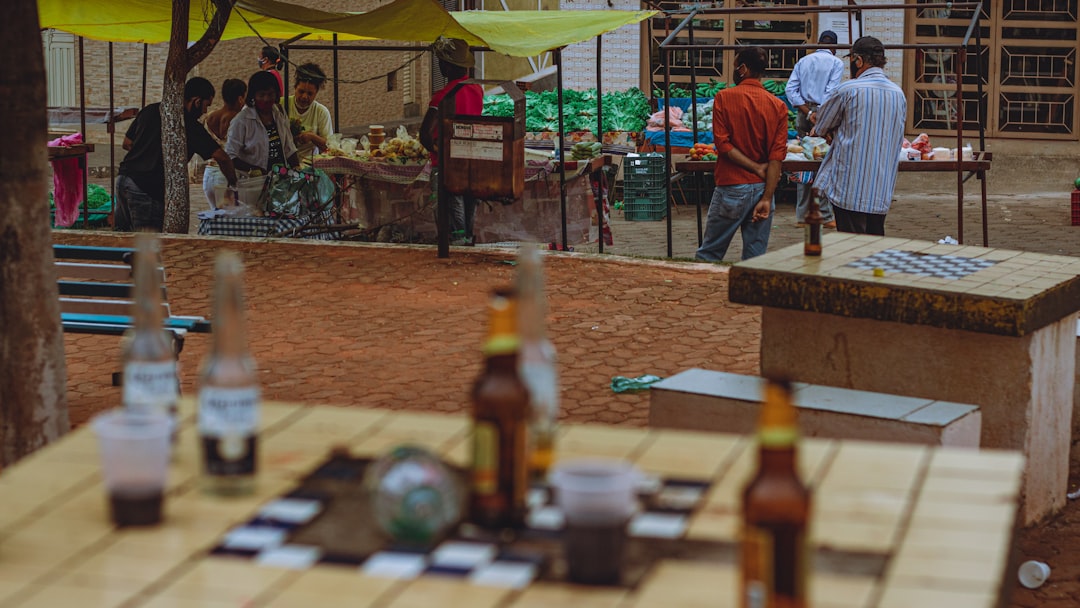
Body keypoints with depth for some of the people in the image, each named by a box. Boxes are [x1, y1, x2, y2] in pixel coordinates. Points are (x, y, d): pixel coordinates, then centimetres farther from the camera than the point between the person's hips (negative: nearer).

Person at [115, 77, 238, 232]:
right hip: (148, 188, -7)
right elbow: (222, 158, -10)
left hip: (123, 177, 7)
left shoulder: (150, 110, 13)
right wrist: (233, 183, 6)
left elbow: (127, 143, 21)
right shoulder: (190, 126, -6)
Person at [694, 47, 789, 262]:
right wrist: (767, 198, -6)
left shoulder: (724, 97, -5)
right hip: (761, 188, 3)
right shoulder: (777, 106, 2)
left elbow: (723, 143, -11)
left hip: (732, 189, -3)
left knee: (708, 254, 5)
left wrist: (756, 168, -7)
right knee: (755, 259, 7)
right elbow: (777, 156, -4)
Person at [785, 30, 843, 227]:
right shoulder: (836, 63, 0)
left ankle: (802, 214, 10)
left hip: (803, 115, 5)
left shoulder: (803, 61, 13)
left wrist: (808, 113, -2)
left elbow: (790, 90, 4)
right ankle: (826, 215, -6)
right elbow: (831, 92, -12)